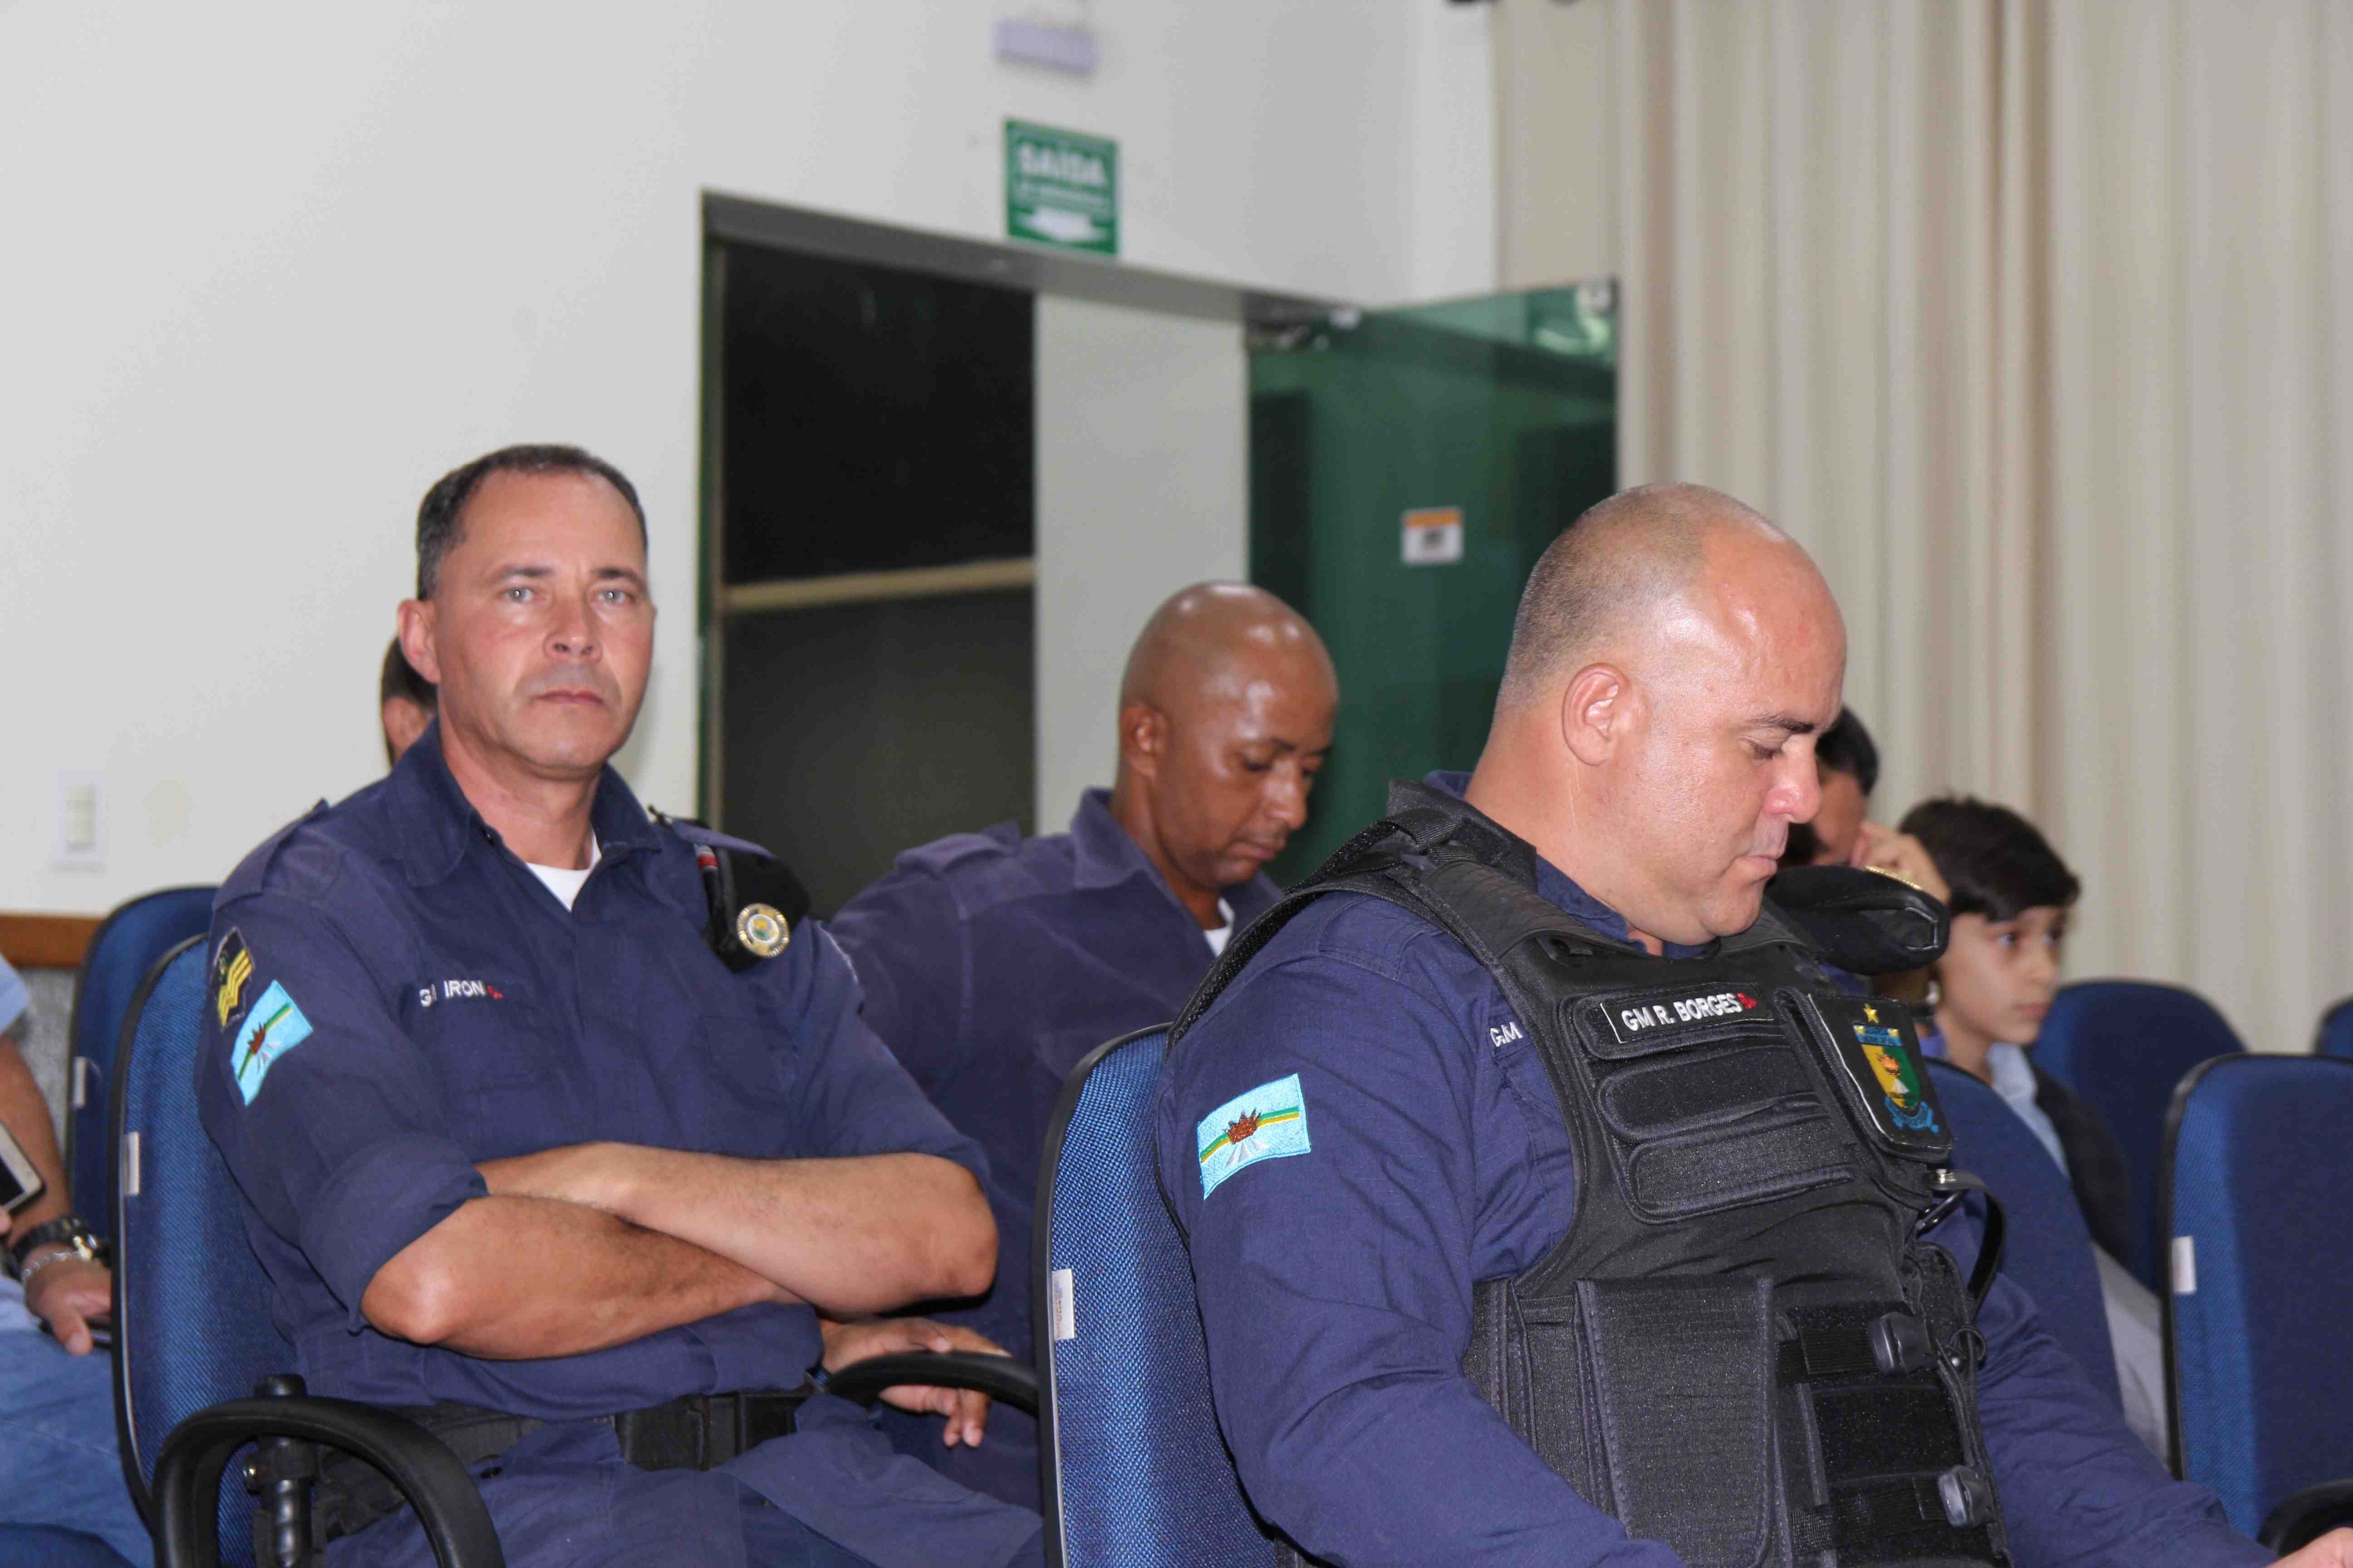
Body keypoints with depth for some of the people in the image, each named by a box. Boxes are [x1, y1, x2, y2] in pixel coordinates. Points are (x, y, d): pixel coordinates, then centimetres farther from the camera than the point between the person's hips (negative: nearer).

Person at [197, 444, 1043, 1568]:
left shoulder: (733, 905, 18)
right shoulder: (308, 910, 2)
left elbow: (951, 1234, 6)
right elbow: (432, 1282, -16)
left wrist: (624, 1177, -8)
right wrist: (799, 1286, -3)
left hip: (804, 1465, 5)